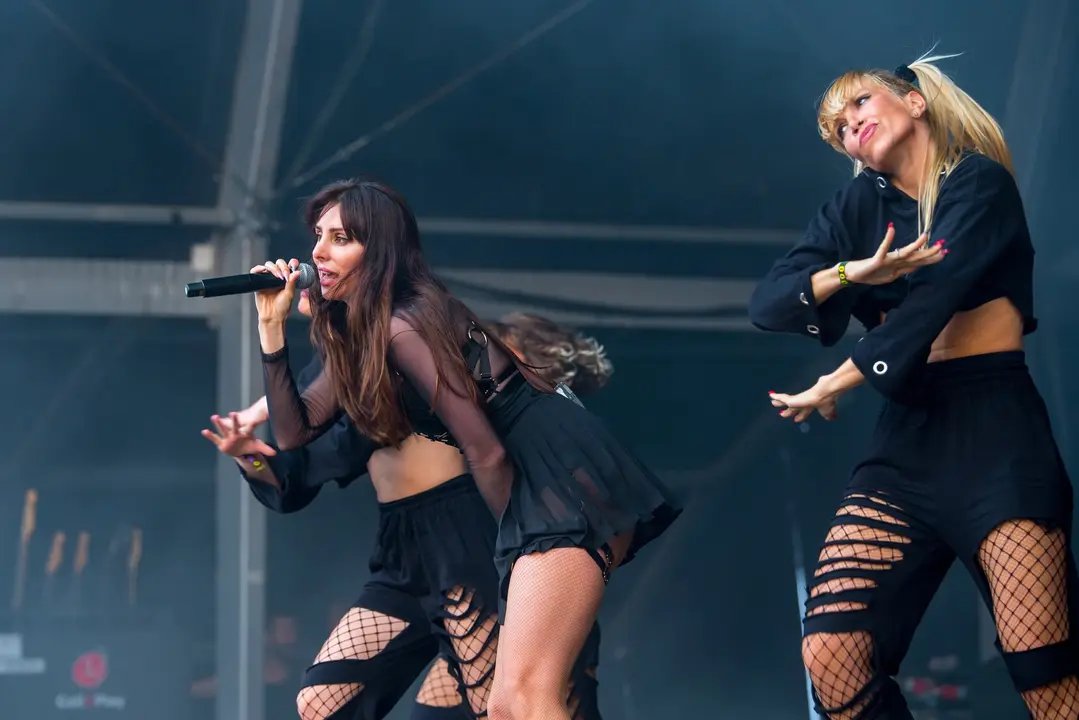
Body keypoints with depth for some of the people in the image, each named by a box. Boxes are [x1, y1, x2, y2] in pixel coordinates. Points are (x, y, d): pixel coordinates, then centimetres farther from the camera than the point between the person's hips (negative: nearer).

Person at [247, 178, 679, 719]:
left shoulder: (403, 326, -13)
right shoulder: (357, 335, 17)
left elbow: (485, 451, -13)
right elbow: (294, 432, 18)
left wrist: (517, 537, -2)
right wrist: (273, 326, 10)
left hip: (565, 482, -10)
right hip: (540, 492, 10)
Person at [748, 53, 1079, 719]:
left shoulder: (980, 183, 2)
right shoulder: (860, 206, 18)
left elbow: (933, 297, -11)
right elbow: (768, 305, 6)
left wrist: (835, 386, -4)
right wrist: (853, 272, -12)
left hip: (994, 435, -5)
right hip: (906, 441, 5)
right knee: (831, 653, -15)